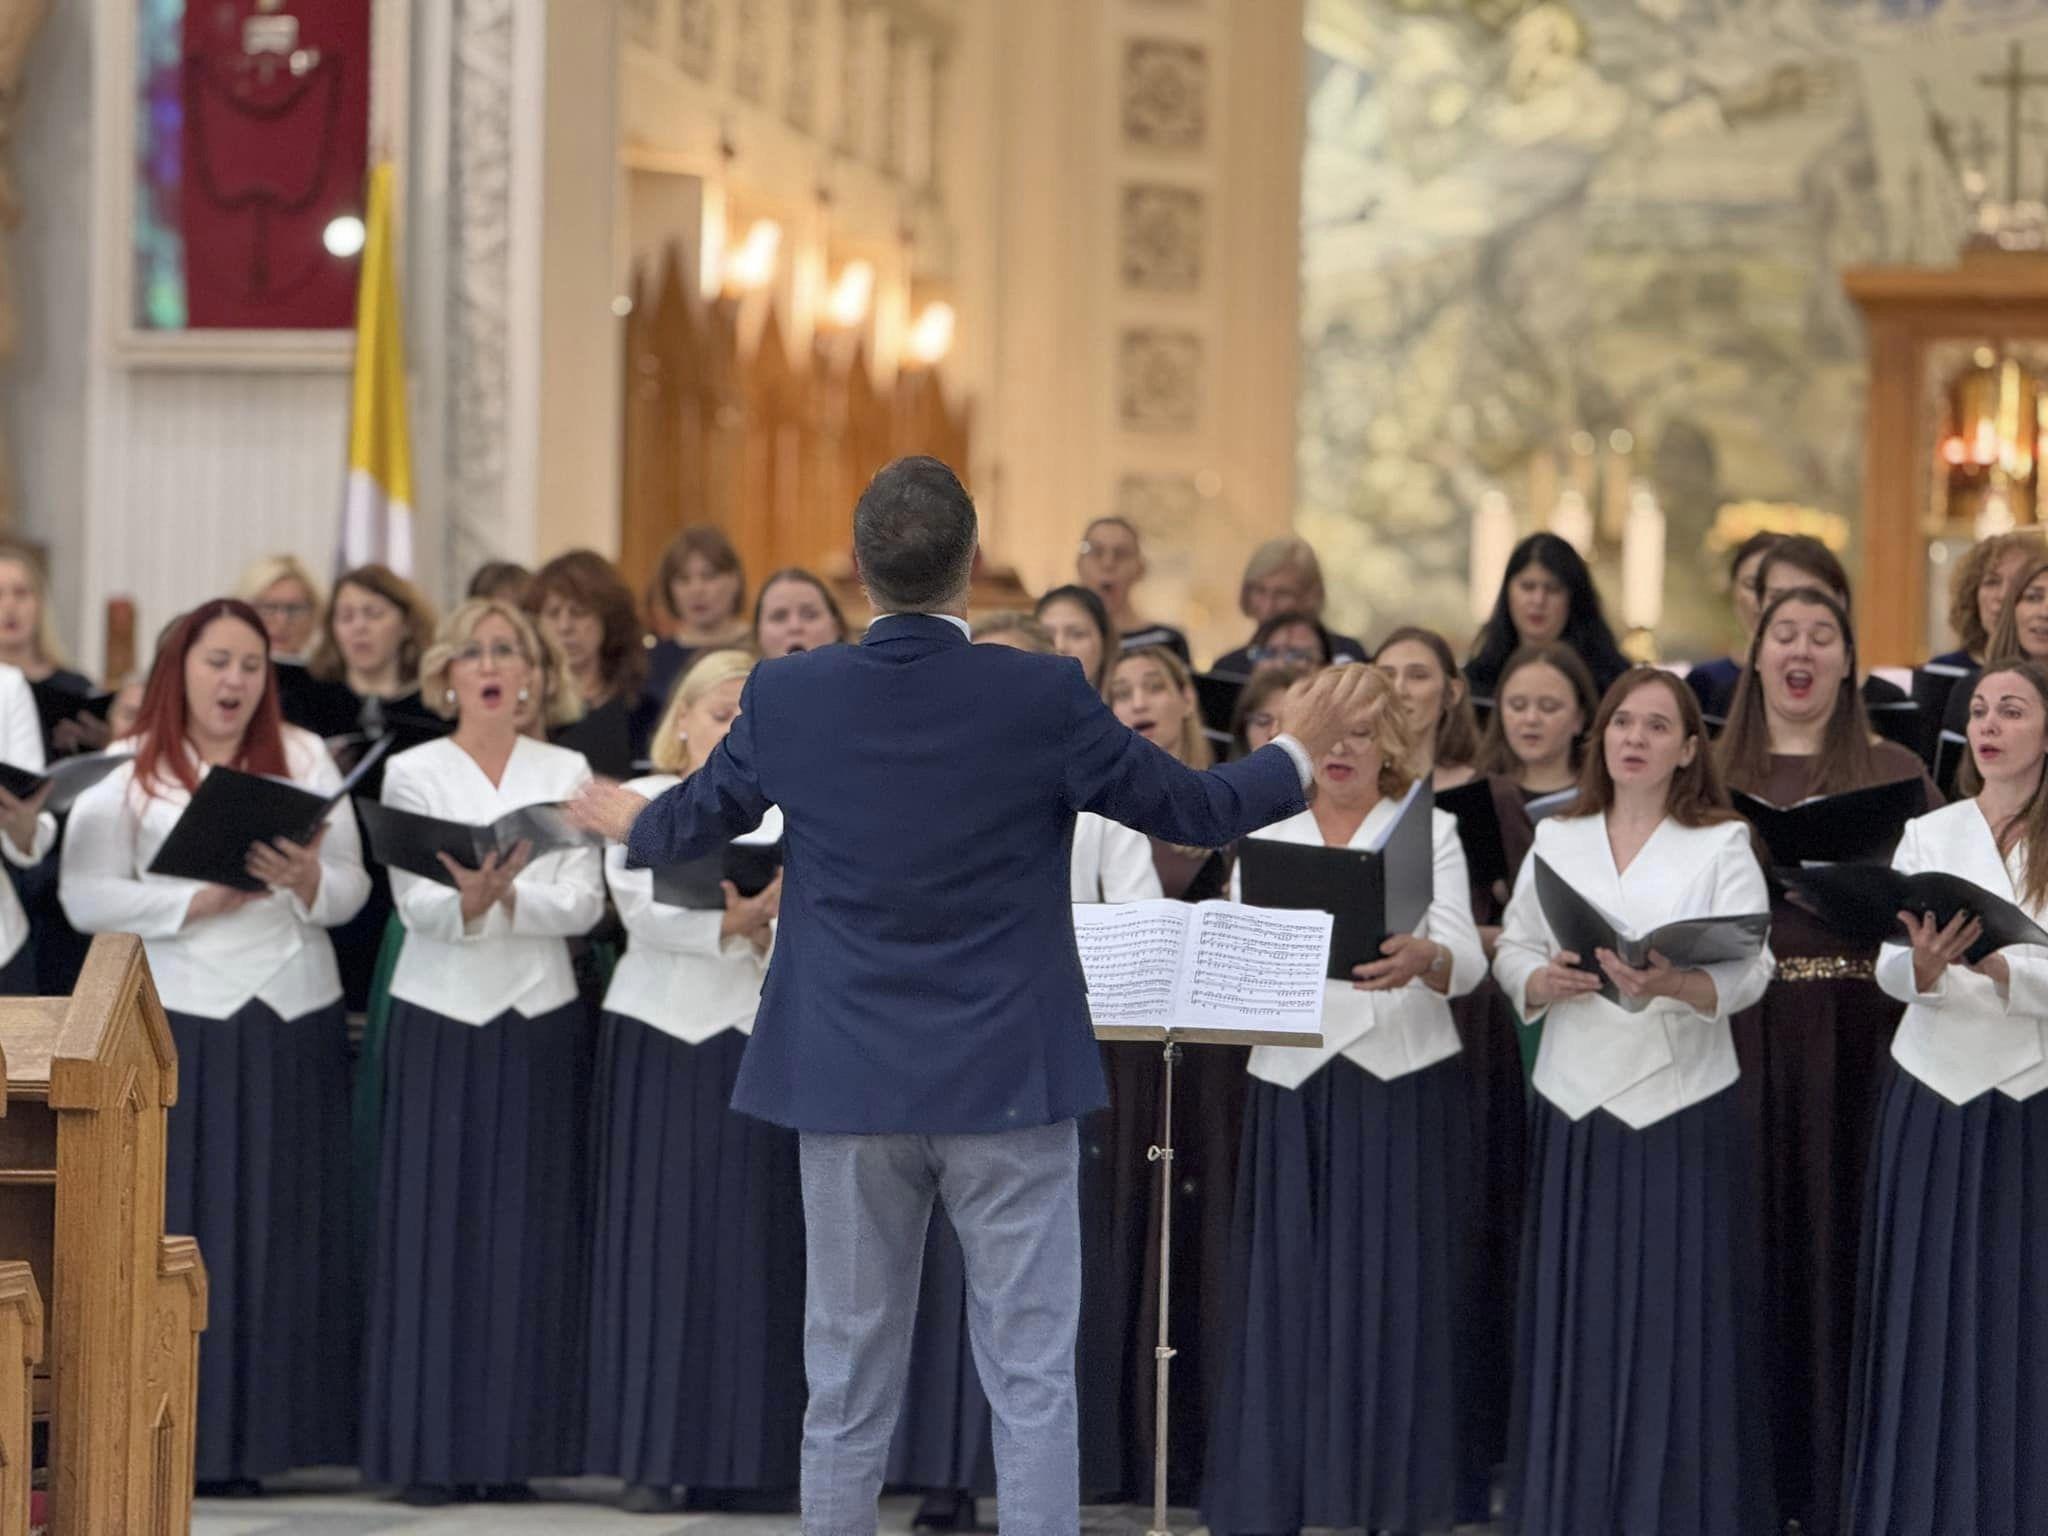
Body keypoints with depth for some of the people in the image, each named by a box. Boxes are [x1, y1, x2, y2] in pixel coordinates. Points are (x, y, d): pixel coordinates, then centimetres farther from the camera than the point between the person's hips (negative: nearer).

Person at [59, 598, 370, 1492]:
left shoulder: (304, 759, 11)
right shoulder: (127, 772, 4)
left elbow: (352, 889, 6)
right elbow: (87, 897, -7)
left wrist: (308, 877, -16)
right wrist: (200, 901, -16)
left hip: (294, 1021, 3)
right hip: (176, 1023, -3)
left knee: (282, 1229, 1)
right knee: (175, 1225, -4)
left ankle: (247, 1435, 4)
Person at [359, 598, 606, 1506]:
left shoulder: (565, 775, 9)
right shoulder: (413, 774, 5)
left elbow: (584, 903, -2)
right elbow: (416, 903, -8)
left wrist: (502, 896, -20)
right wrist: (468, 899, -29)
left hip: (542, 1020, 1)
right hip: (441, 1016, -1)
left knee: (530, 1229, 0)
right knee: (437, 1223, -3)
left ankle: (512, 1444, 5)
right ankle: (428, 1448, -1)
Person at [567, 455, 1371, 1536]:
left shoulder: (788, 697, -5)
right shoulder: (1043, 698, -11)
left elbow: (693, 819, 13)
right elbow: (1194, 809, 1)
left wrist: (628, 824, 38)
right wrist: (1298, 754, 22)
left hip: (850, 1083, 2)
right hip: (1008, 1082, -2)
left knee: (848, 1386, 9)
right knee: (1031, 1383, 1)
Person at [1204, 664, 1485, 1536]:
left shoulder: (1430, 831, 5)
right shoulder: (1266, 840, 13)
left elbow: (1468, 962, -8)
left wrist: (1422, 960, -31)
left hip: (1401, 1081, -2)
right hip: (1291, 1081, 2)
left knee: (1391, 1287, -4)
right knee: (1287, 1289, -1)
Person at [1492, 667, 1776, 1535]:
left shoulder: (1722, 845, -1)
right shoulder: (1556, 840, 11)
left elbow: (1749, 971, -11)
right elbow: (1509, 952, 8)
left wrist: (1674, 985, -30)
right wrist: (1542, 982, -15)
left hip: (1680, 1107, -3)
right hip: (1575, 1105, 3)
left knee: (1678, 1318, -3)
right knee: (1575, 1314, 4)